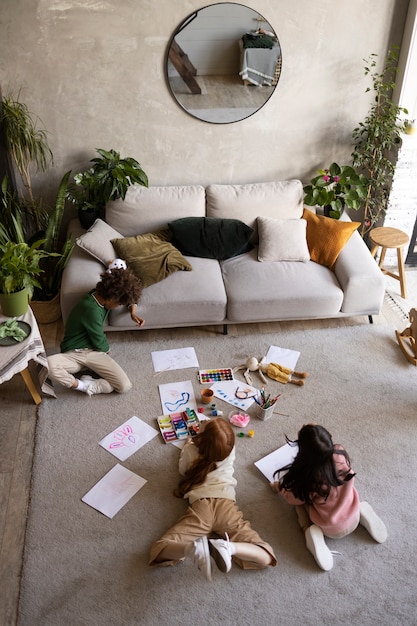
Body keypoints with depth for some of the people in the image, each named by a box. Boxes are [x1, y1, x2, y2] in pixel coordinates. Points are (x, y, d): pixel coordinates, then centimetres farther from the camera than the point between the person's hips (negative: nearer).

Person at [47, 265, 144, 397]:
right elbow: (100, 343, -13)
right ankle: (80, 385, -17)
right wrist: (107, 349, 8)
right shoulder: (92, 310, -25)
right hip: (73, 354, -5)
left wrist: (133, 312, 3)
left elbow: (130, 298, 21)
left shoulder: (102, 296, -1)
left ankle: (87, 385, -2)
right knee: (48, 364, -41)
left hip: (94, 353, 6)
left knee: (125, 386, -18)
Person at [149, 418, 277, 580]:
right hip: (226, 506, 1)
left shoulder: (190, 451, 10)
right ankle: (228, 546, -33)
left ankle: (194, 548, -32)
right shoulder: (229, 450, 13)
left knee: (159, 551, 2)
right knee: (265, 558, -1)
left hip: (200, 506, -1)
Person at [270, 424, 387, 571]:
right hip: (354, 520, 4)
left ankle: (310, 531, -7)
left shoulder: (308, 476, -33)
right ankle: (361, 510, 10)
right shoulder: (341, 454, -25)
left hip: (332, 530, -4)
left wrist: (280, 487, 8)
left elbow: (295, 498, -9)